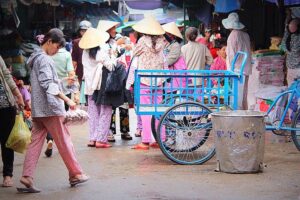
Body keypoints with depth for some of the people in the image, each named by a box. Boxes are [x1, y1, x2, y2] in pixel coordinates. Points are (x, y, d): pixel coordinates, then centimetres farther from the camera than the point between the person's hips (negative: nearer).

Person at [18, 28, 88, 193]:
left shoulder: (36, 58, 19)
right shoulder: (44, 59, -12)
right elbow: (48, 85, -21)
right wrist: (67, 100, -23)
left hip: (38, 109, 9)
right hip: (50, 108, -9)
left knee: (35, 142, 3)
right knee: (64, 141, 2)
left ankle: (27, 178, -4)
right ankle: (76, 174, 12)